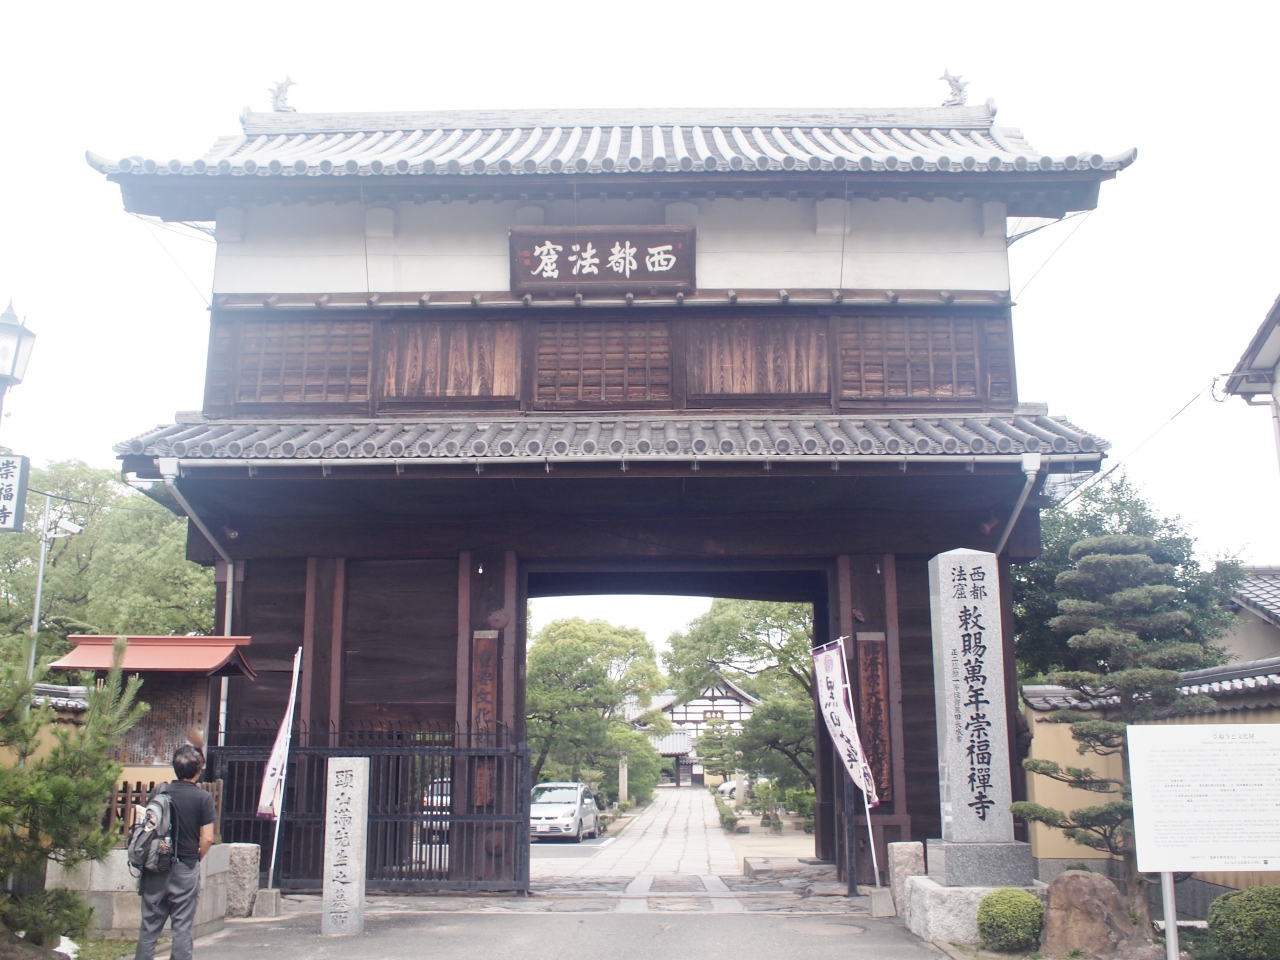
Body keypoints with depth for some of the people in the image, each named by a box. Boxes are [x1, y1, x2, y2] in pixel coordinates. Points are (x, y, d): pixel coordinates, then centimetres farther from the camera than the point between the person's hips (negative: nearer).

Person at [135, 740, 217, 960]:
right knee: (182, 926, 4)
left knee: (150, 924, 11)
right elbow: (207, 839, -11)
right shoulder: (203, 798, -9)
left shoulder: (158, 792, 0)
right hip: (185, 869, -3)